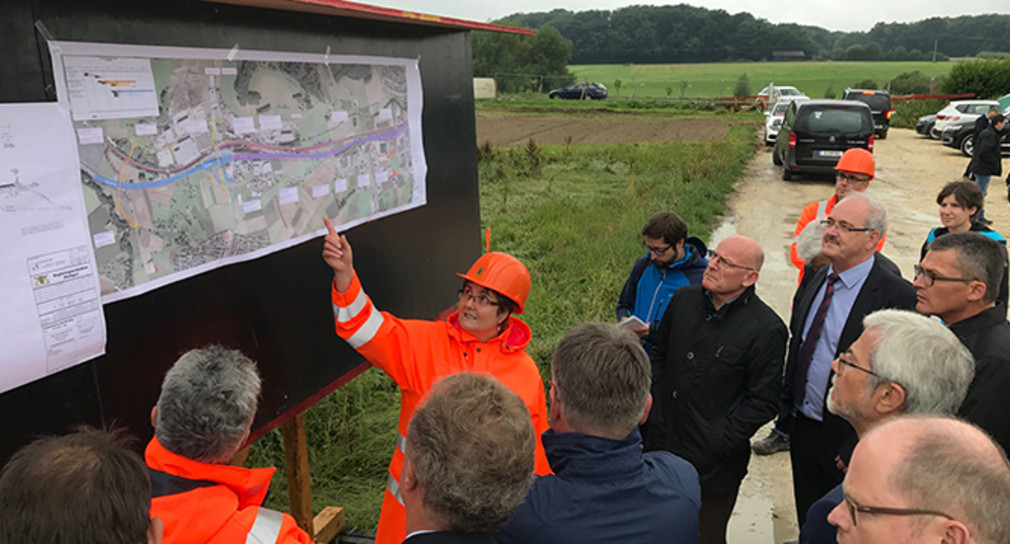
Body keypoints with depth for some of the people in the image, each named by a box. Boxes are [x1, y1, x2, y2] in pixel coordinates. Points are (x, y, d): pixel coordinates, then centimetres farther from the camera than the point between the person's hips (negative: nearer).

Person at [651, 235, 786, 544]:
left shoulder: (767, 330, -15)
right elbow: (660, 352, 15)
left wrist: (719, 442, -15)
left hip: (714, 462, -4)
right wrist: (657, 399, 5)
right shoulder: (684, 300, 0)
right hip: (668, 444, 5)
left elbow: (764, 403, -12)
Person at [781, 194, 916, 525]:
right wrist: (787, 406, 10)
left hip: (849, 439, -6)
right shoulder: (814, 281, 4)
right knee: (808, 525, 23)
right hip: (803, 430, 6)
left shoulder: (898, 297, -19)